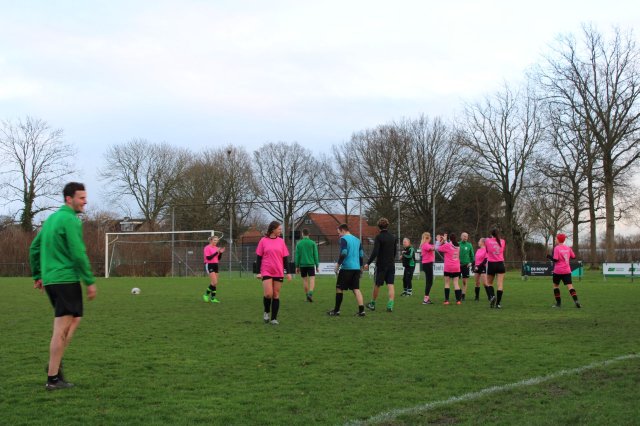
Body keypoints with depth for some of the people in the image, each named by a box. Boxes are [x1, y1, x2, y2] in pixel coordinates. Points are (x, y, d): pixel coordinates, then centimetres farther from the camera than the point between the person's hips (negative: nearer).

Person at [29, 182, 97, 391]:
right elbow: (79, 254, -18)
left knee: (74, 319, 22)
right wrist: (90, 282, -13)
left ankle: (55, 363, 16)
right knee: (61, 328, -4)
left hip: (49, 279, 9)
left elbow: (34, 248, 20)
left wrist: (38, 275, 26)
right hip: (66, 279, -9)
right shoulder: (71, 220, -12)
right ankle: (53, 378, 0)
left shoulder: (51, 218, 16)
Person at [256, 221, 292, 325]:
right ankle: (266, 312, 15)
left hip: (279, 272, 3)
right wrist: (258, 272, -2)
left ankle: (274, 318, 10)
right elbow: (259, 257, 3)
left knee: (276, 295, 3)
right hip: (266, 272, -2)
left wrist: (288, 272, 4)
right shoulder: (263, 240, 0)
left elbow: (285, 258, 9)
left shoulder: (281, 241, 7)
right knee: (268, 294, -13)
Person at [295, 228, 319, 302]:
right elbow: (315, 255, -1)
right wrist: (317, 266, 5)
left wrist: (297, 266, 8)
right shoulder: (312, 243, 0)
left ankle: (307, 296, 12)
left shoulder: (299, 243, 2)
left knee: (305, 281, 10)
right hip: (311, 264, -1)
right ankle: (310, 294, -23)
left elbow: (297, 256, 2)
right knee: (312, 280, -3)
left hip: (302, 265, 1)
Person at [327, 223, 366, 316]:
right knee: (356, 289, 5)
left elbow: (343, 253, -17)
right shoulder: (357, 240, 16)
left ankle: (336, 310, 8)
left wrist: (338, 264, -10)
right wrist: (360, 267, 21)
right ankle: (361, 310, -5)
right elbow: (361, 255, 15)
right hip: (356, 268, 6)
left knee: (339, 288, 4)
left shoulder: (344, 239, -6)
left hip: (346, 268, -6)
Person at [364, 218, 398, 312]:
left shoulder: (378, 237, -11)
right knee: (391, 285, -1)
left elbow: (375, 252, -20)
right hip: (391, 265, 4)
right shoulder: (393, 237, 7)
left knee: (377, 285, 9)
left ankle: (372, 304, 23)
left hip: (381, 265, -4)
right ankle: (390, 306, -10)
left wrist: (368, 263, -16)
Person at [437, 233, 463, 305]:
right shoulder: (458, 247, 6)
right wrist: (445, 241, 17)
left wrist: (440, 241, 11)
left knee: (447, 283, 4)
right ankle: (458, 300, -2)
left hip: (448, 267, -4)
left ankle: (447, 300, -1)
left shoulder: (447, 245, -10)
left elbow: (439, 249, -1)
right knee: (456, 283, 5)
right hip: (456, 268, 4)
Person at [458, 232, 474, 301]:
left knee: (464, 281, 2)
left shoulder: (469, 245, 4)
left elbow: (472, 255, 8)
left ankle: (463, 296, 8)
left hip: (466, 265, 0)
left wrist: (471, 262, -1)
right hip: (458, 265, 0)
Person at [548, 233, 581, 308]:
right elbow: (573, 256, 11)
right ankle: (576, 300, -23)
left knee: (556, 285, 15)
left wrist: (549, 256, 0)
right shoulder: (568, 248, 6)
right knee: (570, 286, -3)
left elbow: (555, 259, -15)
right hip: (567, 271, 4)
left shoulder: (557, 248, -10)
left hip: (558, 271, -4)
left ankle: (558, 303, 14)